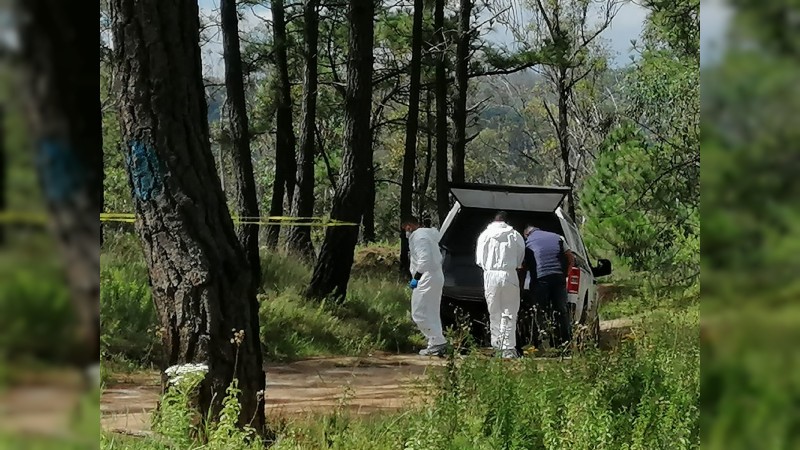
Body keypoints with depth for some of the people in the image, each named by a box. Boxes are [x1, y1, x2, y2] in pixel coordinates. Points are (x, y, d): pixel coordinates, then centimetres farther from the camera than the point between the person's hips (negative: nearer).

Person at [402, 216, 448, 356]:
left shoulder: (418, 237, -11)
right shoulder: (429, 235, 20)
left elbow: (424, 259, -23)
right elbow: (438, 258, 21)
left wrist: (416, 277, -17)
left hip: (426, 279, -10)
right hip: (437, 276, 10)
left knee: (419, 314, -6)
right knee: (432, 314, 14)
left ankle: (438, 341, -11)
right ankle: (435, 344, 15)